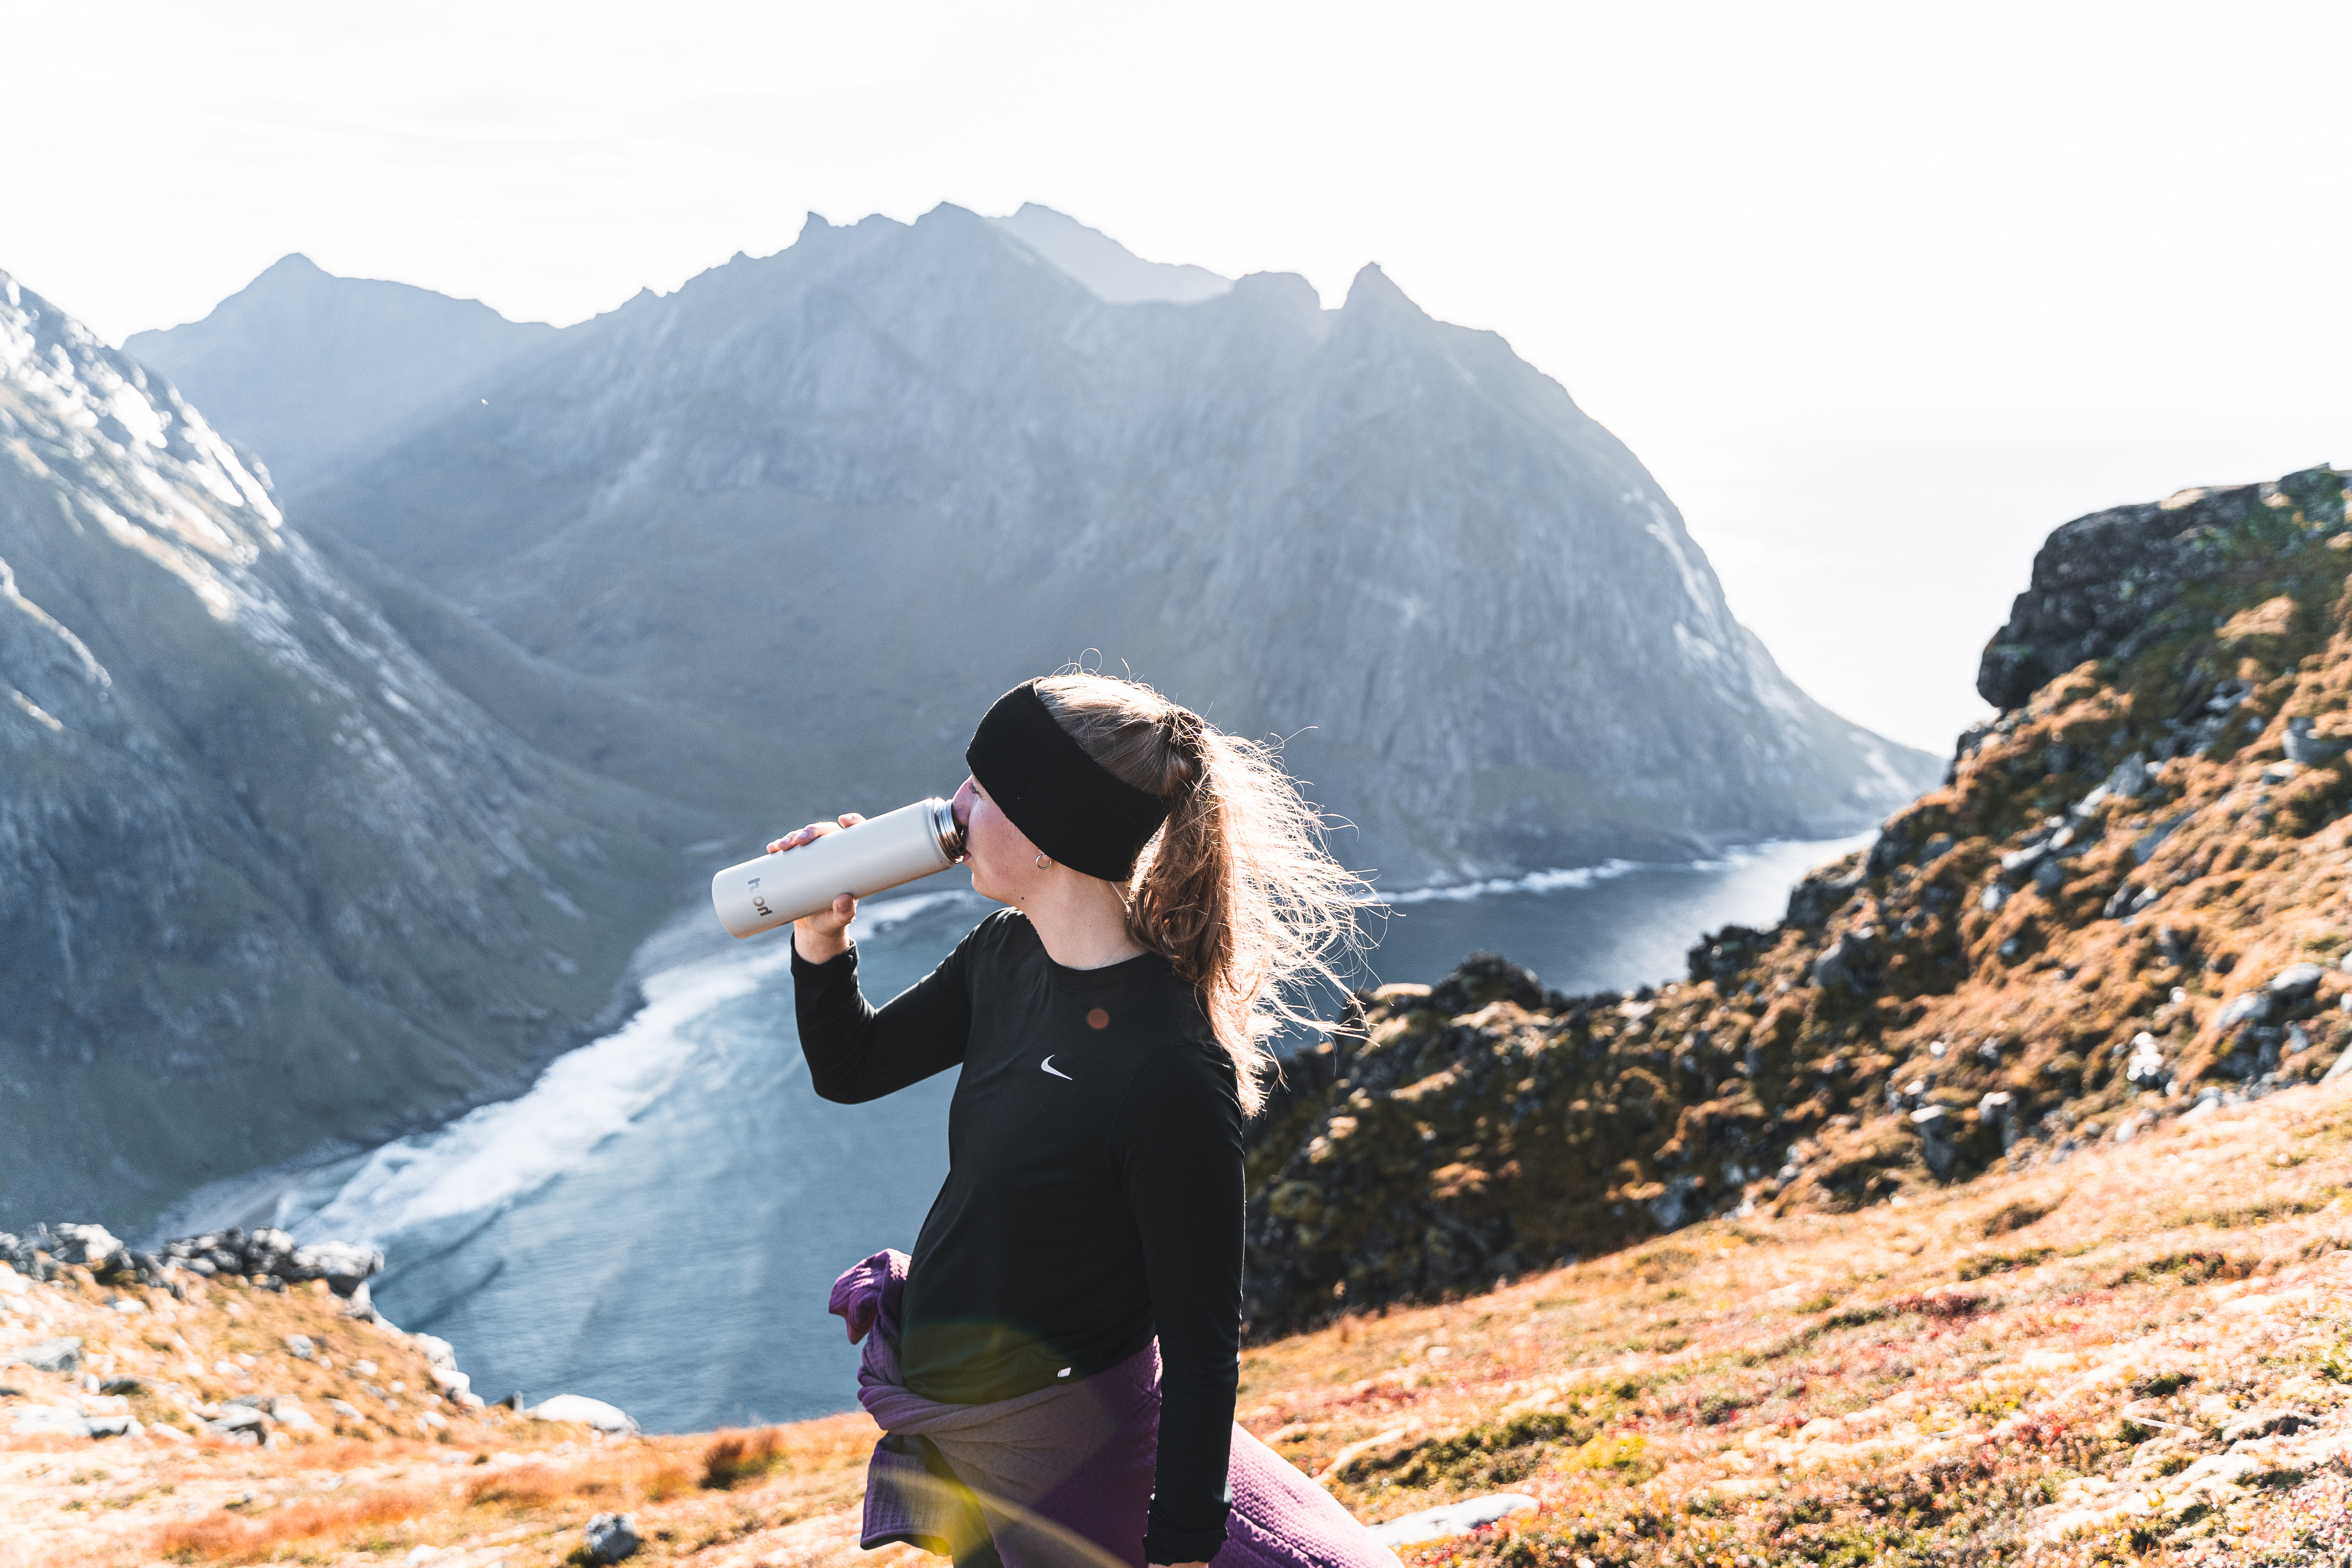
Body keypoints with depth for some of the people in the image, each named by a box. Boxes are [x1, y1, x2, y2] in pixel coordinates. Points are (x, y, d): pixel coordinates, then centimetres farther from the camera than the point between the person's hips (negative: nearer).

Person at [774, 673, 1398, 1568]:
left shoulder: (1169, 1073, -30)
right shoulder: (1008, 956, -6)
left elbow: (1201, 1349, -23)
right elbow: (851, 1070, 10)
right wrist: (821, 939, -7)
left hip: (1064, 1463, -8)